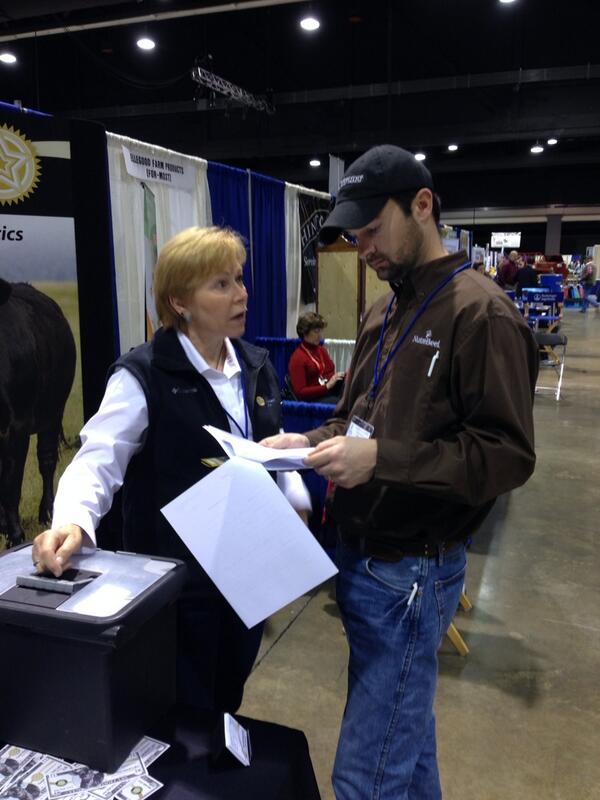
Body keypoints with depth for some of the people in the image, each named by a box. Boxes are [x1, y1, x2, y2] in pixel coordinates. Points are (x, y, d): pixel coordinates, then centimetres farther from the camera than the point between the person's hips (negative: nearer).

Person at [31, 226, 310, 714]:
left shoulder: (258, 367, 4)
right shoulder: (144, 376, -16)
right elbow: (98, 461, -21)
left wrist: (297, 502, -1)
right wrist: (74, 523, -40)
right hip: (178, 579, -5)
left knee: (227, 704, 25)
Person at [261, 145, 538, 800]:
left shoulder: (481, 313, -16)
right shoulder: (384, 313, 12)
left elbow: (508, 454, -20)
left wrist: (380, 459, -27)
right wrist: (309, 442, 1)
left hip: (410, 571, -8)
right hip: (361, 552, 8)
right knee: (404, 731, 26)